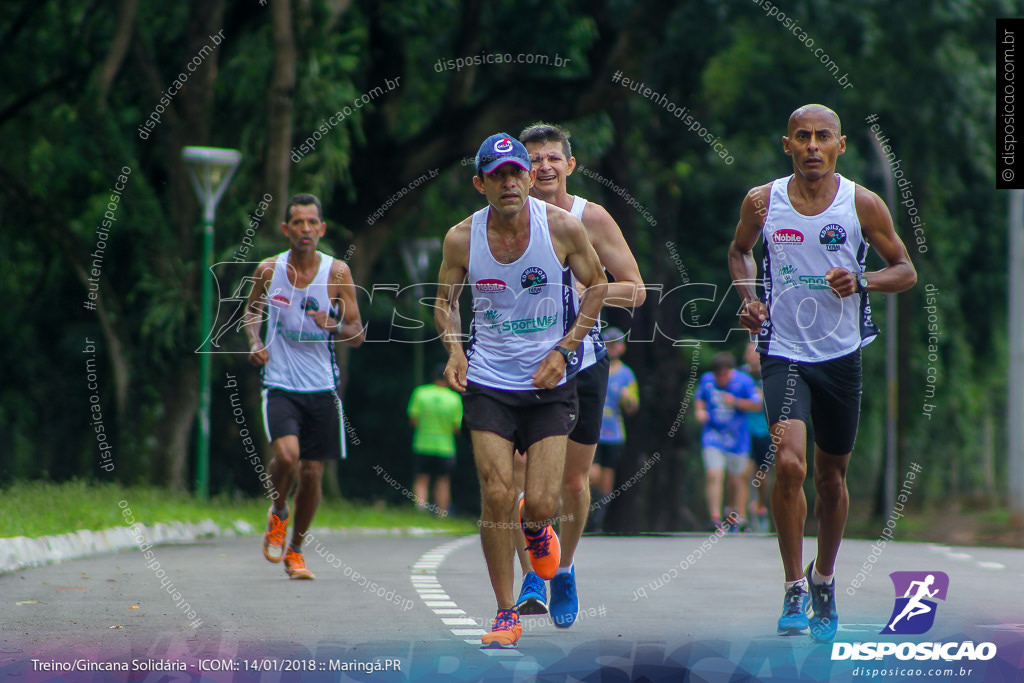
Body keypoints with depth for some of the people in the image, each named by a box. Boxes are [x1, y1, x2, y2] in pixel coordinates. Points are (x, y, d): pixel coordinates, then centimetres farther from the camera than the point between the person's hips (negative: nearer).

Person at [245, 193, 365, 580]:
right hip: (280, 384, -1)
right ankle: (277, 513, 8)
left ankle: (295, 549, 26)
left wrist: (335, 327, -24)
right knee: (287, 454, -24)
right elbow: (253, 309, 18)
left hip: (321, 388, 1)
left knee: (312, 473, 4)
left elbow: (357, 335, -2)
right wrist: (254, 342, -1)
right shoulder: (269, 270, -2)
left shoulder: (337, 273, -5)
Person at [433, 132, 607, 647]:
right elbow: (445, 301, 11)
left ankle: (535, 530, 34)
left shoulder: (562, 227, -10)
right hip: (488, 382, 1)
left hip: (549, 381, 0)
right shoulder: (462, 239, -6)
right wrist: (454, 348, -9)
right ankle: (506, 613, 4)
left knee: (541, 504, -6)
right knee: (496, 495, -10)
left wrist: (564, 350, -7)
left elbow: (596, 285, 4)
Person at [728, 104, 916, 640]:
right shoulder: (762, 201, -2)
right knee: (789, 464, -20)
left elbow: (905, 270, 3)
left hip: (841, 355, 1)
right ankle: (795, 587, -7)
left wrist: (861, 282, -17)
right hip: (784, 351, -1)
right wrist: (748, 298, -1)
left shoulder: (863, 205, -5)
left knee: (832, 475, 12)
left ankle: (824, 579, 34)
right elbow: (739, 250, 18)